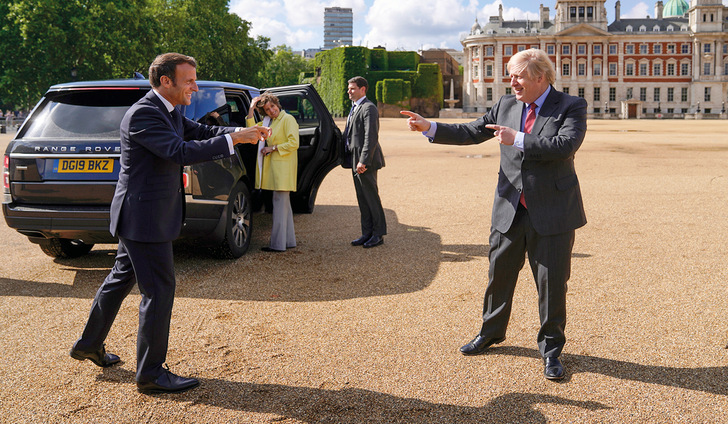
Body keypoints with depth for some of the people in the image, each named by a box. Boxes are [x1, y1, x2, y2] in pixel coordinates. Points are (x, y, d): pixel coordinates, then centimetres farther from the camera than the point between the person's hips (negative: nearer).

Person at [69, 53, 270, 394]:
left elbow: (203, 133, 12)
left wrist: (241, 132, -5)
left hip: (141, 215, 10)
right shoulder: (143, 114, -21)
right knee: (159, 289, -4)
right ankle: (150, 373, 7)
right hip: (144, 217, -10)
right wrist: (234, 139, -27)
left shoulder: (170, 113, 10)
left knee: (122, 278, 21)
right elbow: (181, 152, -30)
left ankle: (88, 345, 38)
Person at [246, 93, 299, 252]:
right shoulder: (268, 122, 17)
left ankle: (278, 243, -6)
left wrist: (273, 147, -14)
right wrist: (251, 109, 6)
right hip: (273, 166, 9)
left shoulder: (288, 119, -9)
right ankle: (289, 240, 22)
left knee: (280, 202, -8)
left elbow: (294, 143, -17)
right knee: (284, 203, 14)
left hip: (283, 166, -9)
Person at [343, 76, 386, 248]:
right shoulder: (354, 108, 19)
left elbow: (371, 137, -20)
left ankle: (378, 234, 7)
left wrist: (363, 161, -25)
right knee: (362, 200, 13)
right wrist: (351, 160, 14)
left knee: (372, 198, -2)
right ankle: (367, 233, 20)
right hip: (356, 161, 10)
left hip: (365, 162, -10)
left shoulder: (368, 108, -12)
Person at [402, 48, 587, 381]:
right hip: (509, 211, 5)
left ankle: (550, 350, 21)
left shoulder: (571, 107, -7)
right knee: (499, 274, 16)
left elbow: (566, 145, -23)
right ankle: (491, 332, 38)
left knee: (552, 283, 3)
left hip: (552, 214, -4)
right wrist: (430, 128, 1)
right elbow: (471, 132, 11)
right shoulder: (506, 105, 8)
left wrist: (518, 139, -24)